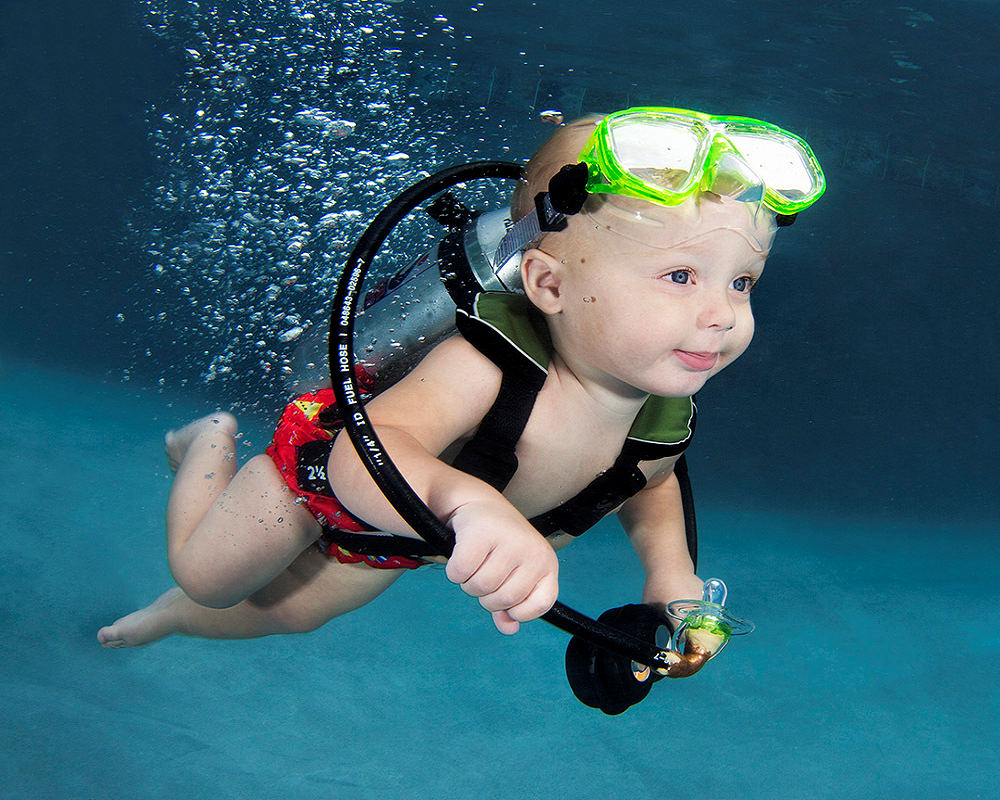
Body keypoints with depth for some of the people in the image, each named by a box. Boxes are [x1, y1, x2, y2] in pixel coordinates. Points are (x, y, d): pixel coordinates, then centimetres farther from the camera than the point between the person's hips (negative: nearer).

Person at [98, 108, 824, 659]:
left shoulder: (664, 422, -26)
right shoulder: (484, 368, -48)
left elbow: (646, 487, -1)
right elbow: (364, 455, -62)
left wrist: (670, 568, -17)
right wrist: (467, 501, -81)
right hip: (325, 469, -6)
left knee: (292, 611, 25)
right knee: (202, 570, 12)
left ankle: (176, 616, 57)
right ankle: (215, 445, 40)